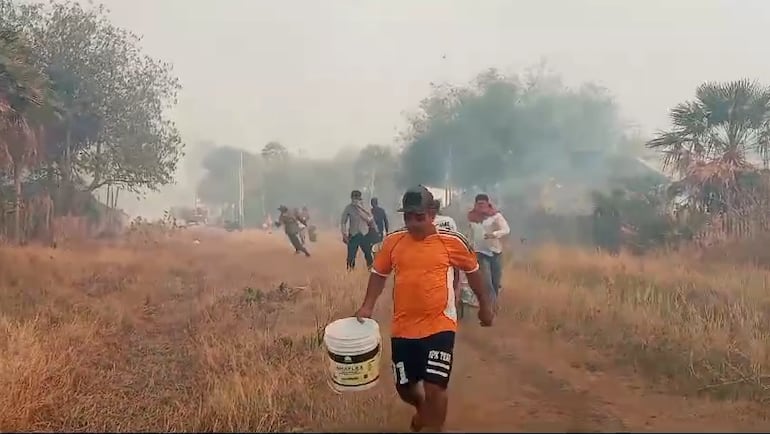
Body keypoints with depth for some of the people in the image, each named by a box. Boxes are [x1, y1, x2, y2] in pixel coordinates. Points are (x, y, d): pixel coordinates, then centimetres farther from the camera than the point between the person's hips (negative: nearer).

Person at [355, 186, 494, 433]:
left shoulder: (451, 241, -8)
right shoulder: (393, 241, -2)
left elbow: (472, 270, 6)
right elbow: (379, 273, 10)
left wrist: (485, 305, 14)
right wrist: (367, 306, -1)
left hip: (440, 326, -3)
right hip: (403, 328, 3)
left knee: (435, 386, -10)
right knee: (404, 388, 15)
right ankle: (422, 408, 50)